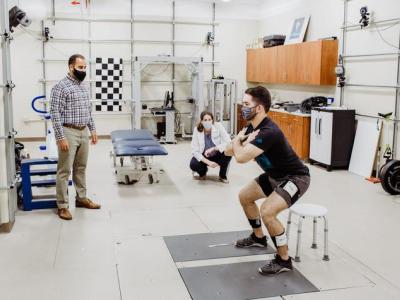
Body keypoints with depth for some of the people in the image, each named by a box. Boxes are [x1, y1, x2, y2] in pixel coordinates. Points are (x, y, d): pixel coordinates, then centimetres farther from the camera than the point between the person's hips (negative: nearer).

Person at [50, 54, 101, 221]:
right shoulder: (60, 87, -12)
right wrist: (61, 137, -20)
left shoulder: (83, 86, 12)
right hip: (69, 132, -7)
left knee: (81, 168, 16)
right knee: (64, 170, -1)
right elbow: (55, 114, -16)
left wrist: (93, 129, 15)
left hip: (83, 132, 8)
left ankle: (81, 198, 28)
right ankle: (62, 206, 6)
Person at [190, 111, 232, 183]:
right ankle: (203, 172, 10)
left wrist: (213, 149, -33)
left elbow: (228, 142, -25)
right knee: (193, 165, -29)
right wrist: (208, 162, -31)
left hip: (217, 155, 0)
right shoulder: (197, 130, -18)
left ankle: (222, 176, -5)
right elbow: (195, 151, -20)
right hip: (204, 156, 0)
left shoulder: (218, 126, -20)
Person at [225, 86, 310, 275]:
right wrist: (242, 142, -19)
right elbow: (229, 151, 2)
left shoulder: (268, 132, -32)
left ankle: (283, 260, -8)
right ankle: (258, 238, 41)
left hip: (295, 178, -10)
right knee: (244, 197, 20)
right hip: (275, 175, 10)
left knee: (267, 211, -29)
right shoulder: (253, 127, -1)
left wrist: (237, 141, -15)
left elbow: (241, 158, -37)